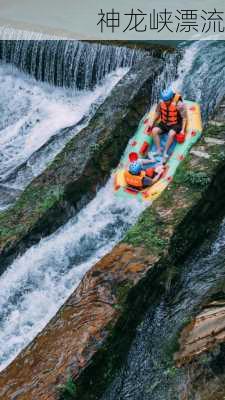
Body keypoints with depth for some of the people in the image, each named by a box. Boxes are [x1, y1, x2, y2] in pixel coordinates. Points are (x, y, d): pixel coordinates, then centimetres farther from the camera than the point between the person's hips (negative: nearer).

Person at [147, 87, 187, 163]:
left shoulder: (179, 104, -21)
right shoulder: (161, 102, -8)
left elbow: (184, 118, -14)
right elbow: (158, 113, 10)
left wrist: (182, 130, -23)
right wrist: (152, 122, -1)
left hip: (175, 124, -5)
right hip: (164, 123, 5)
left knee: (171, 134, -34)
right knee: (154, 131, -19)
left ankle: (165, 152, -23)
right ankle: (158, 150, -15)